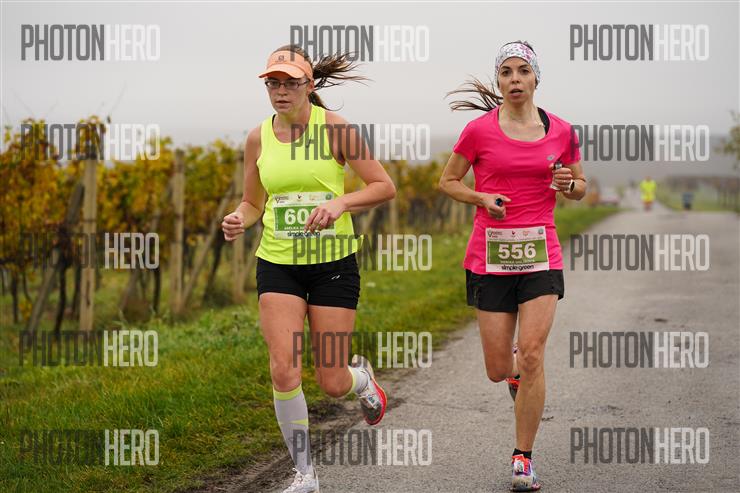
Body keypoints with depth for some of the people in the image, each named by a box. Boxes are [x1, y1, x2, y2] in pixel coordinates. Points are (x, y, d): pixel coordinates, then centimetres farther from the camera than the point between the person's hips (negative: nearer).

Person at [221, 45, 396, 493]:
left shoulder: (334, 128, -7)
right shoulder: (258, 138, 3)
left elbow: (385, 187, -5)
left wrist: (340, 203, -21)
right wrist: (239, 221, -7)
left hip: (334, 262, -2)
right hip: (278, 264, 2)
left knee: (332, 383, 0)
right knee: (284, 370, -12)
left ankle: (362, 377, 40)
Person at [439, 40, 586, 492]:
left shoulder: (562, 131, 4)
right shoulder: (480, 130, -2)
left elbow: (580, 187, 17)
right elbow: (448, 181, 9)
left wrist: (567, 183, -6)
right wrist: (483, 198, -9)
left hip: (541, 253, 1)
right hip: (491, 253, 0)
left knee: (532, 355, -11)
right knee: (498, 369, 1)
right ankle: (514, 367, 42)